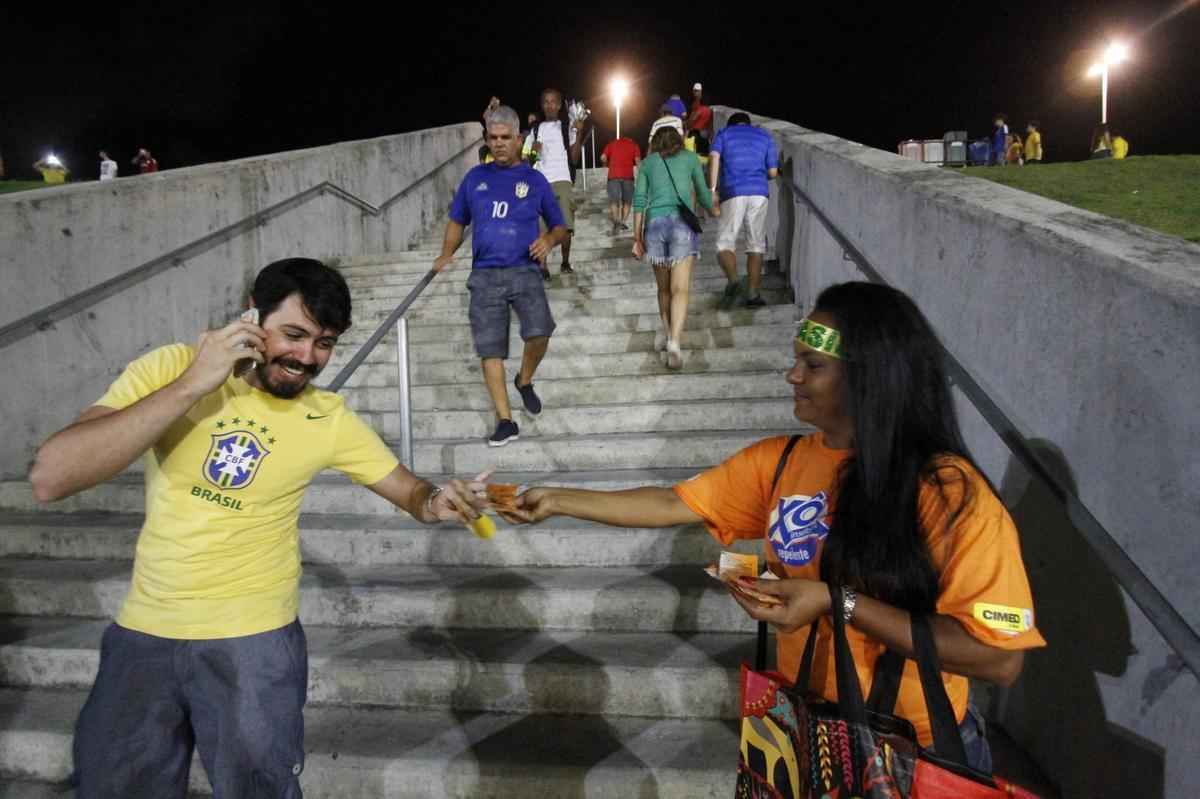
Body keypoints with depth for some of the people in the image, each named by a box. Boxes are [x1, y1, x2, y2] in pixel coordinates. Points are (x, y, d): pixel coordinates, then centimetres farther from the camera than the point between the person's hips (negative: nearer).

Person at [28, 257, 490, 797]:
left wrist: (439, 503, -24)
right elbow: (49, 478, -21)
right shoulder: (170, 367, -11)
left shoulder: (329, 420, -9)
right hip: (142, 633, 2)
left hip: (253, 640, -1)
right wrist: (192, 385, -27)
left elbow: (409, 490, 1)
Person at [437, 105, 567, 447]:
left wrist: (549, 240, -10)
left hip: (524, 271, -2)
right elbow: (457, 221, 20)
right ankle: (505, 421, 8)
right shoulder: (475, 178, 11)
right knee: (490, 349, -2)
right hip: (484, 275, 2)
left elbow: (560, 226, 13)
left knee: (539, 332, -23)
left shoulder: (535, 180, 6)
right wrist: (446, 254, 2)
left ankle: (524, 380, 9)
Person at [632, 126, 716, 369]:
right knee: (680, 288, -9)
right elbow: (703, 194, 24)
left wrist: (637, 236, 11)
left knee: (663, 287, 17)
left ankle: (667, 332, 29)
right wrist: (714, 210, 45)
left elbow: (639, 200, 9)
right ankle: (674, 341, -25)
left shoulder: (648, 162, 17)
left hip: (655, 223, 2)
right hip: (682, 222, -2)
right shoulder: (690, 158, 16)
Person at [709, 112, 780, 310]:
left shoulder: (724, 134, 15)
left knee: (725, 243, 3)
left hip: (732, 193, -2)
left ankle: (733, 281, -24)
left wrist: (712, 189, -9)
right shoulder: (765, 136, 20)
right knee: (756, 245, 8)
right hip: (759, 193, 2)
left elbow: (714, 158, -5)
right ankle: (752, 295, 4)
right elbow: (773, 172, 14)